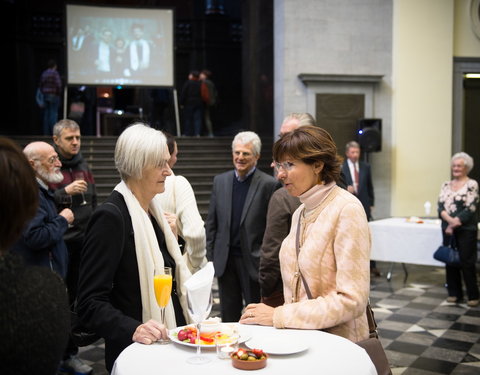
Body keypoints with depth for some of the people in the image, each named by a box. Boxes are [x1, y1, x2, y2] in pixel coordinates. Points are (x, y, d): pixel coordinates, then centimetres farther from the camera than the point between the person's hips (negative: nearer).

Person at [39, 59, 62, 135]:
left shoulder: (43, 73, 10)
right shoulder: (55, 73, -10)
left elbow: (41, 85, 12)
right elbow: (58, 85, -17)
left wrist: (43, 93, 17)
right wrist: (59, 93, -5)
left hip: (45, 95, 6)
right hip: (54, 96, -6)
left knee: (46, 114, 8)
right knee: (53, 114, -5)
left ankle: (46, 132, 10)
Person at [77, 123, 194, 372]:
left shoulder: (152, 210, 8)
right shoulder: (111, 217, -18)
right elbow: (90, 303, -20)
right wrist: (133, 330, -32)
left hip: (170, 346, 8)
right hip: (137, 353, -8)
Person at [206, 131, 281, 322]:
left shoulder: (269, 184, -8)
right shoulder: (220, 181, 6)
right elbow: (211, 223, 9)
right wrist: (209, 257, 5)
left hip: (254, 262, -4)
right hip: (225, 260, 4)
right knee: (228, 318, 15)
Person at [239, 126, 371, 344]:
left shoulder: (346, 209, -13)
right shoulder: (300, 213, 9)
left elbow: (352, 300, -18)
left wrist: (279, 316, -16)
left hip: (337, 341, -6)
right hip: (299, 337, 6)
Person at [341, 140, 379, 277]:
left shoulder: (365, 167, 8)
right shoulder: (340, 168, -1)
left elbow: (370, 186, 12)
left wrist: (371, 203, 10)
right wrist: (345, 189, -21)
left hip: (363, 205, 2)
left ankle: (372, 266, 9)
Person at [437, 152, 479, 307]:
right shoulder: (446, 185, 11)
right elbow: (440, 205, 2)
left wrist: (454, 224, -13)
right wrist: (449, 219, -16)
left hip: (466, 229, -5)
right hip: (448, 228, 5)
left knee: (467, 262, -2)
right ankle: (454, 293, 18)